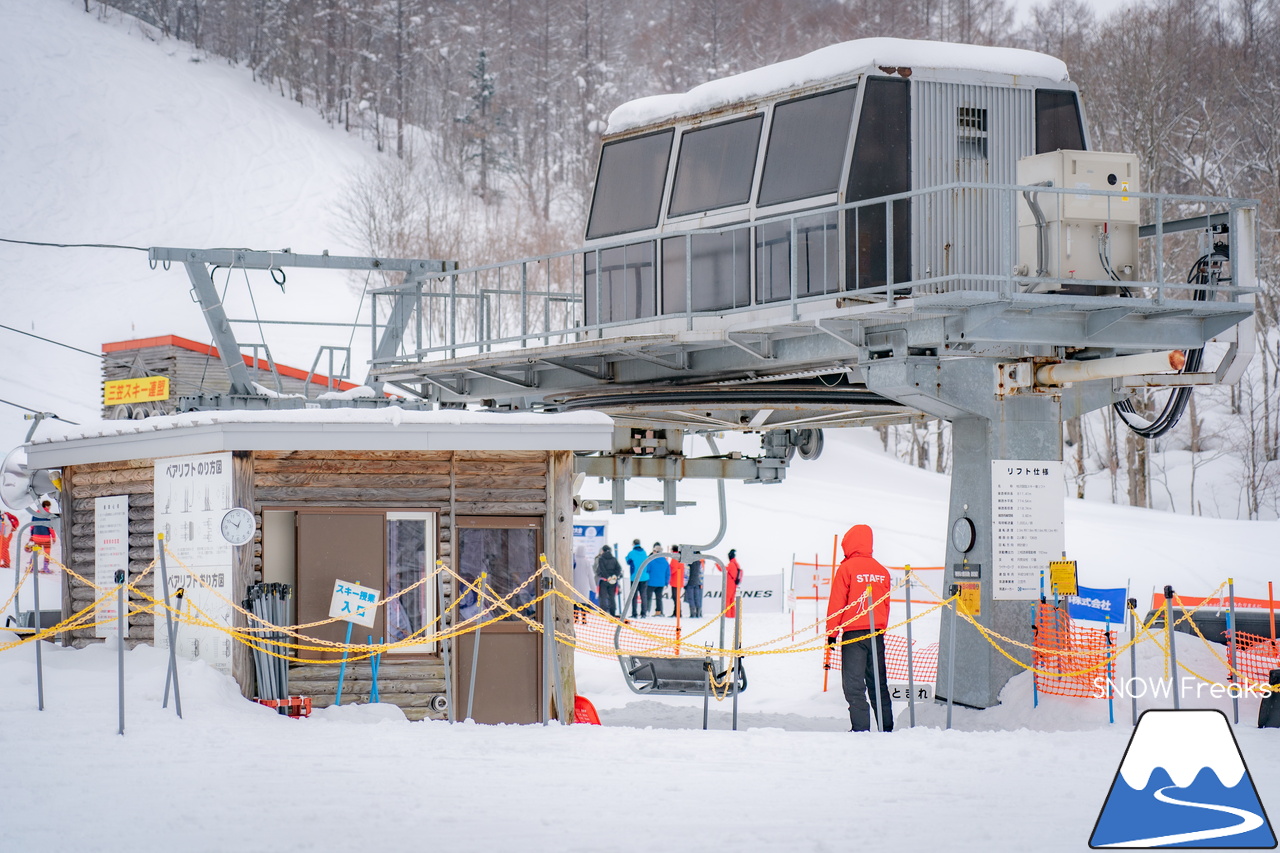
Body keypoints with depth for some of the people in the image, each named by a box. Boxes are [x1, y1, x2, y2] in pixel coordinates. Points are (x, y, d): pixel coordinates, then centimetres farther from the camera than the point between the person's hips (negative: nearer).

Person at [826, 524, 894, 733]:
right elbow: (886, 604, 15)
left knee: (854, 684, -4)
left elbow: (836, 602, -6)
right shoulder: (882, 571, 9)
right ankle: (886, 726, 12)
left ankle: (860, 727, -10)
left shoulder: (847, 568, -6)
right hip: (876, 633, 5)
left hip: (853, 632, -5)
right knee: (878, 683, 11)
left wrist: (831, 631, 0)